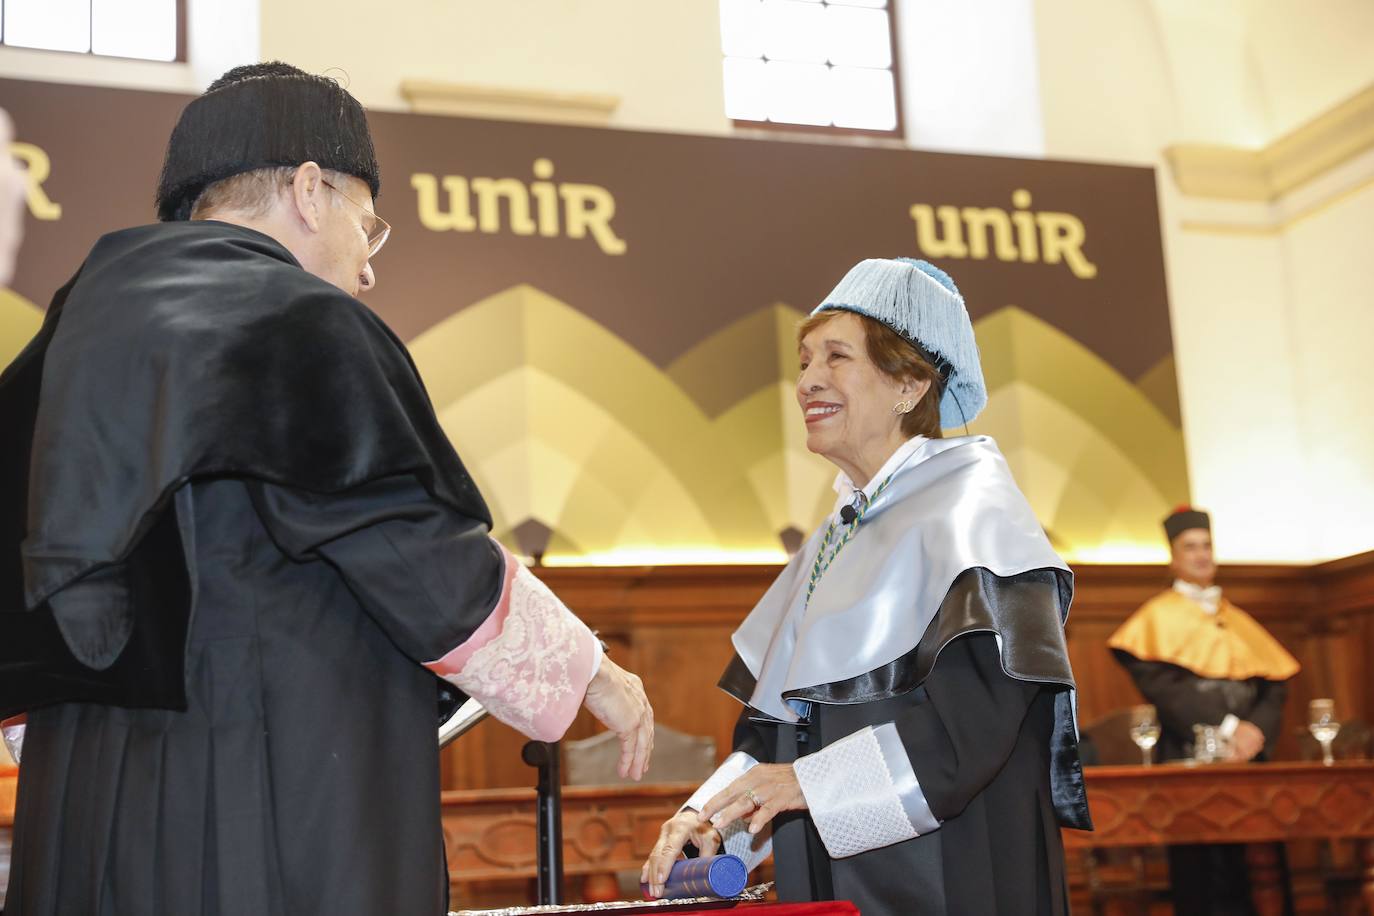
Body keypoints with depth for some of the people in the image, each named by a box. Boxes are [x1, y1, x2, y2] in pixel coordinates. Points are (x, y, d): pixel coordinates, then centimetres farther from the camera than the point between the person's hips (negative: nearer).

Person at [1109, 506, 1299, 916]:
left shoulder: (1237, 621, 19)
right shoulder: (1159, 616, 4)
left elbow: (1275, 685, 10)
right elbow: (1159, 684, -10)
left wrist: (1256, 729, -11)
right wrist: (1226, 726, -18)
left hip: (1244, 759, 4)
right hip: (1188, 758, -4)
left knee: (1238, 869, 2)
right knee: (1196, 870, -6)